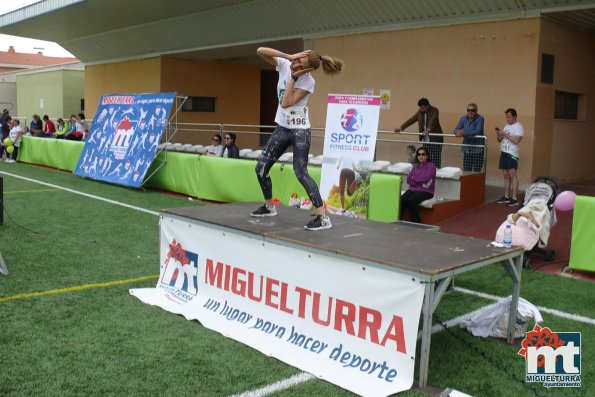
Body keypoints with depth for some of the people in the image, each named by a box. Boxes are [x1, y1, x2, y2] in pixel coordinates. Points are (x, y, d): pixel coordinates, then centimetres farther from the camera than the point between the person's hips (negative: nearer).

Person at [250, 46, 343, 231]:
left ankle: (323, 218, -16)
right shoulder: (284, 64, -2)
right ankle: (269, 206, 28)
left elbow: (286, 103, -25)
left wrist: (294, 77, -21)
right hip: (282, 128, 7)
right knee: (261, 168, 8)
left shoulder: (308, 81, -17)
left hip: (299, 130, -7)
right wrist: (288, 55, -19)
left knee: (301, 172, -16)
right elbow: (260, 51, -13)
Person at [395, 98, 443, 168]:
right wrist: (401, 128, -3)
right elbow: (411, 120, 7)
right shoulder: (420, 112, 8)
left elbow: (433, 120, -28)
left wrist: (428, 129, -47)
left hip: (435, 139, -5)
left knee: (436, 159, -7)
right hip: (426, 140, 5)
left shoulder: (435, 111, -9)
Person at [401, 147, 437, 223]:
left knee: (411, 201, -32)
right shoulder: (415, 166, 16)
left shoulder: (431, 166, 0)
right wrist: (420, 182, -9)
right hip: (413, 189, 5)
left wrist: (414, 178, 0)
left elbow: (425, 178, -15)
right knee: (401, 200, -25)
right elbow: (409, 180, 7)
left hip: (426, 191, -5)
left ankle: (415, 222, -15)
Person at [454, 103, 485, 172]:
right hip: (467, 149, 4)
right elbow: (456, 129, -1)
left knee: (477, 172, -2)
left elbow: (478, 132, -24)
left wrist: (464, 133, -33)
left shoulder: (480, 119, -11)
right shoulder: (463, 118, 4)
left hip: (478, 149, -4)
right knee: (466, 171, 4)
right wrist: (458, 132, -27)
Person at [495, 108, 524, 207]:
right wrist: (498, 133, 0)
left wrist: (505, 134, -18)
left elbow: (516, 140, -21)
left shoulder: (518, 126, -7)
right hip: (503, 153, 8)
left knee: (512, 175, -10)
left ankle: (514, 199, -11)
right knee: (505, 175, 9)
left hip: (512, 154, -8)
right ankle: (506, 197, 15)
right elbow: (499, 140, 20)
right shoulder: (506, 126, 17)